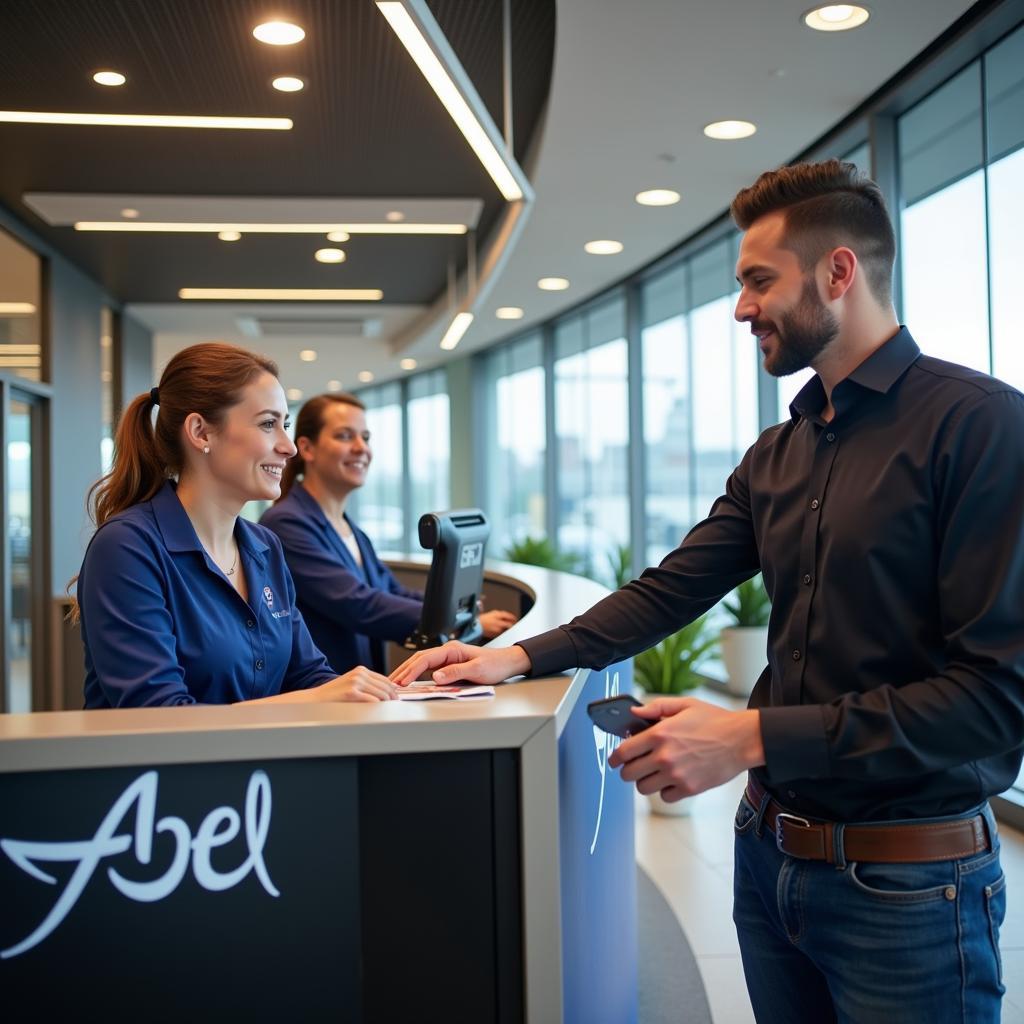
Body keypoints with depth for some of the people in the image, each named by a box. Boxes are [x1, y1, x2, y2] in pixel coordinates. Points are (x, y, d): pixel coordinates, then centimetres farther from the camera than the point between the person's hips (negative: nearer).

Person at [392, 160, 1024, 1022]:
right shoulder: (777, 454, 10)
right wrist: (521, 656, -1)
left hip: (905, 884, -7)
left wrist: (755, 737, -22)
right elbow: (670, 590, 10)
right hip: (770, 853, 7)